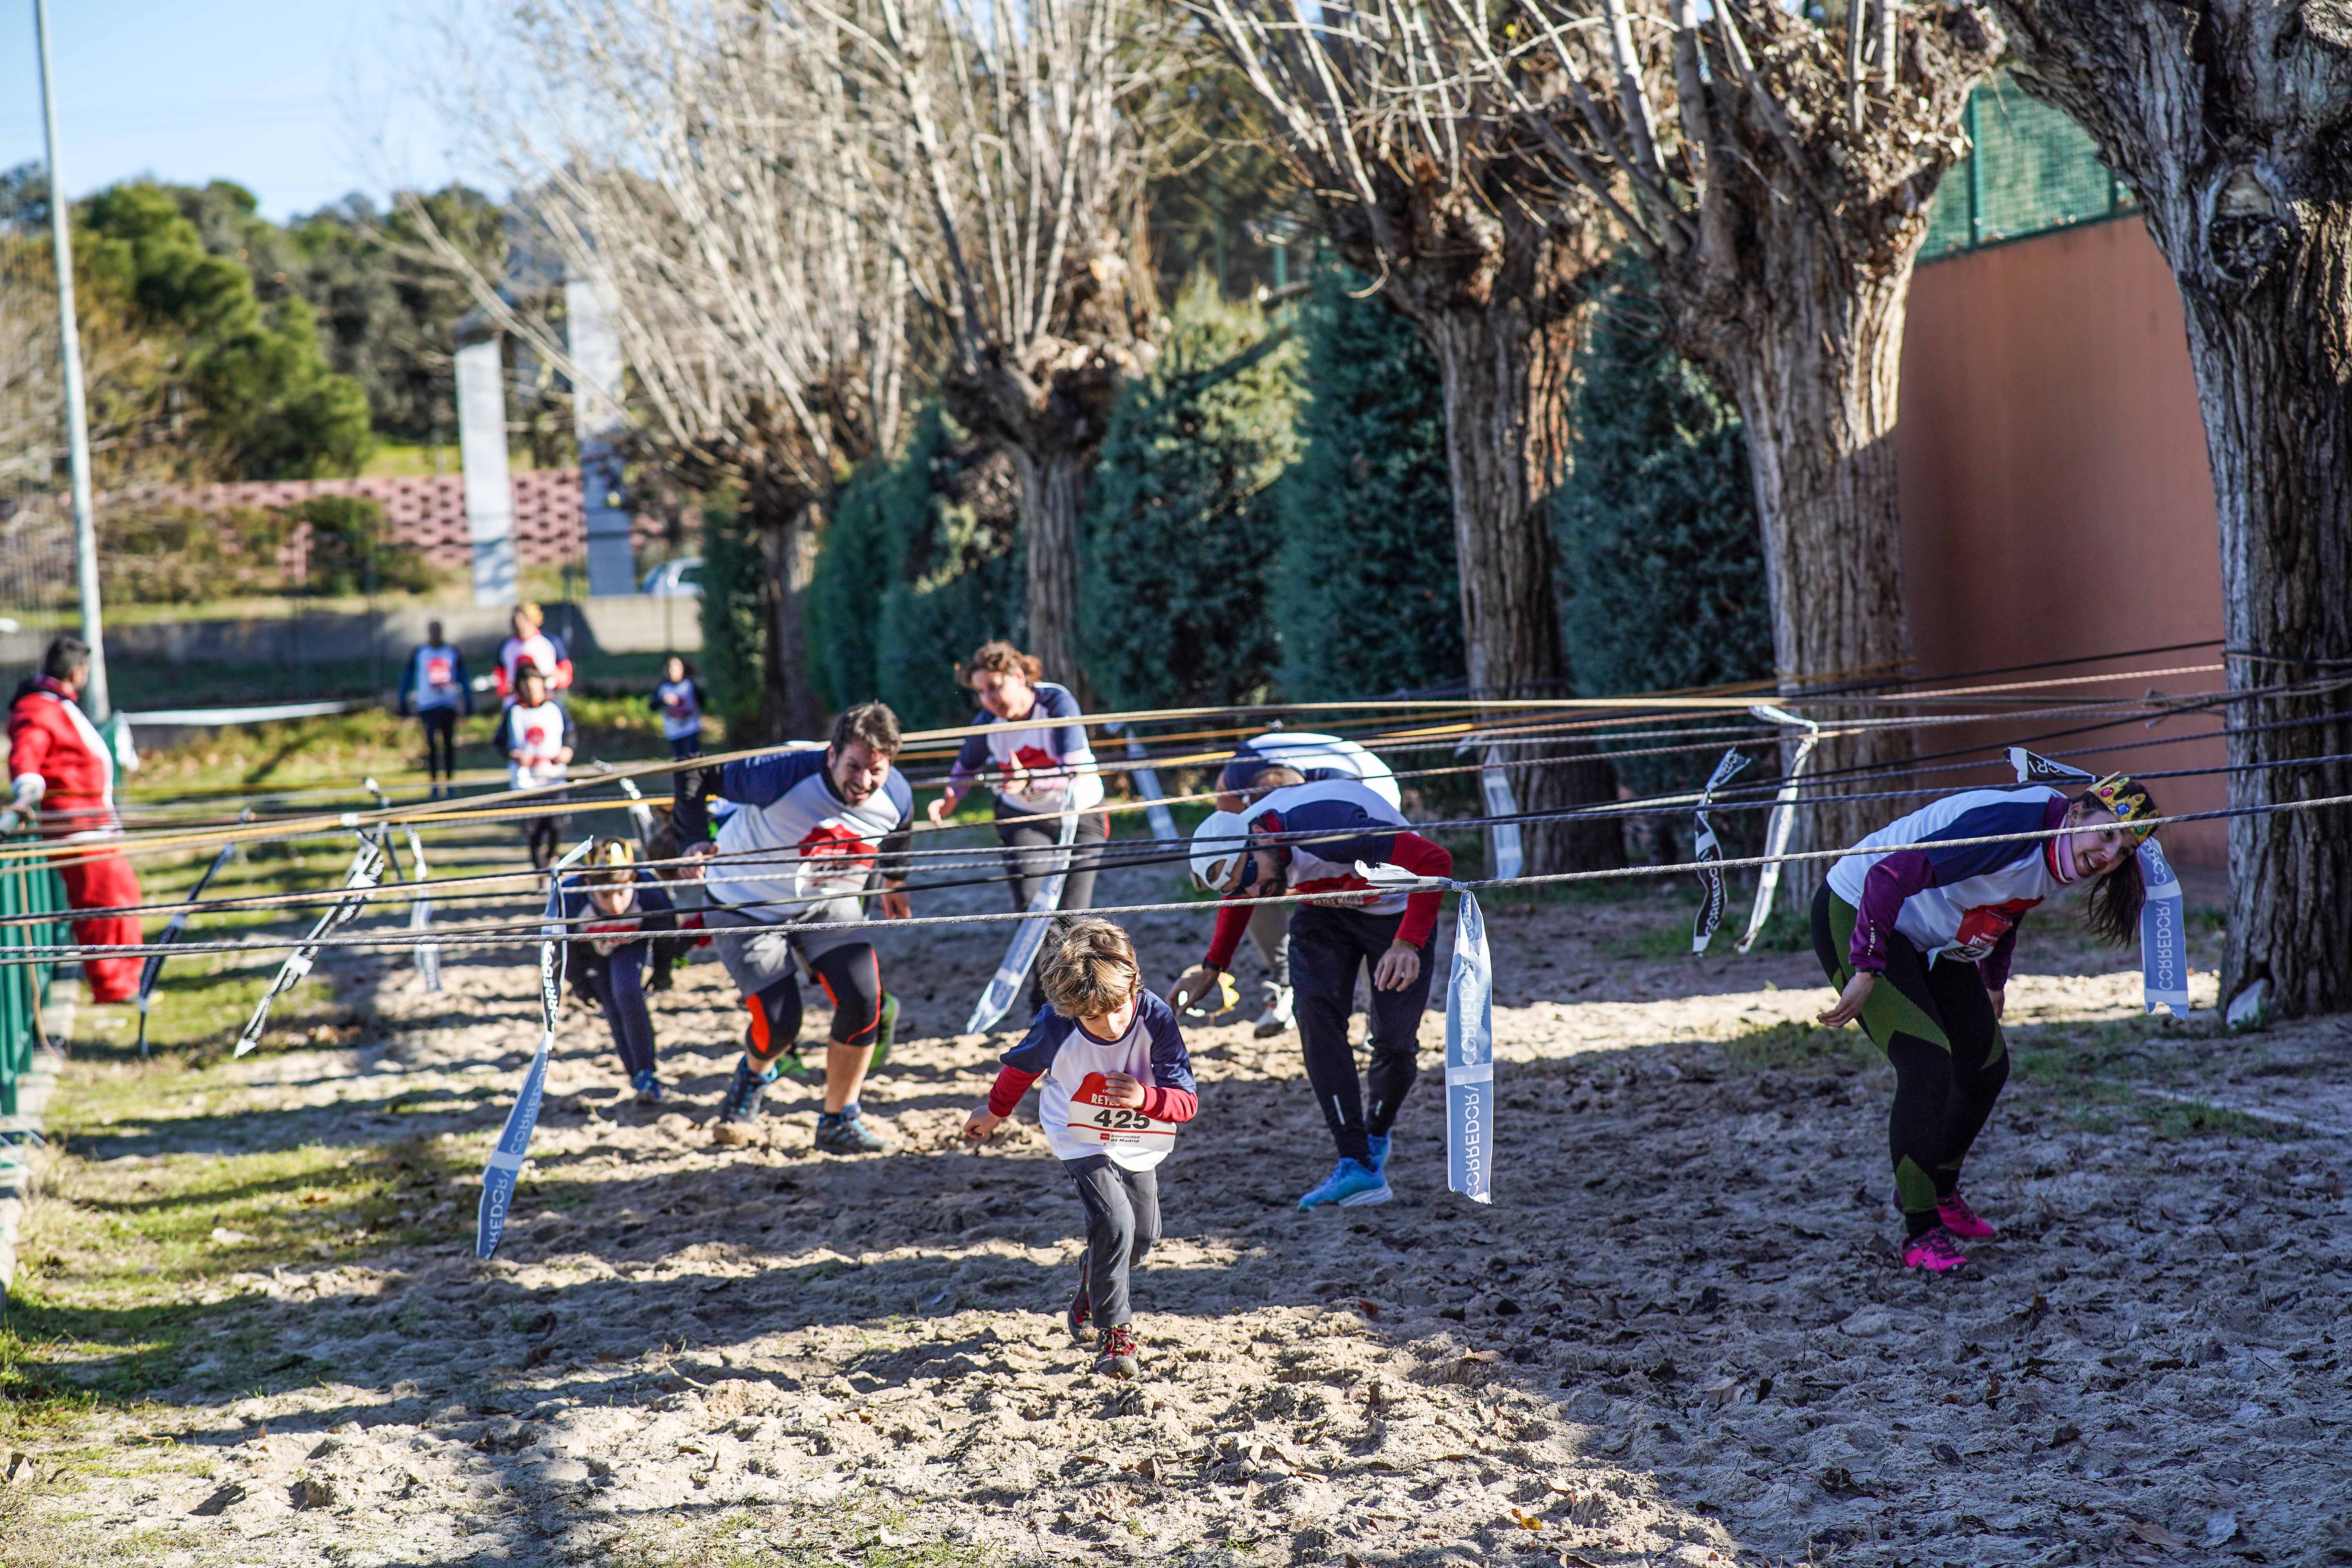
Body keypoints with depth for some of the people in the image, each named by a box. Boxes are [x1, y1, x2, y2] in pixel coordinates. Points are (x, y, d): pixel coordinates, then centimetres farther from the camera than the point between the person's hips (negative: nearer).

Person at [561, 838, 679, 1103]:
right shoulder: (571, 897, -41)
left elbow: (666, 931, -15)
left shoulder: (649, 892, -39)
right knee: (613, 1011, -1)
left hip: (631, 944, -1)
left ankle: (646, 1074, -13)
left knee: (627, 994, -23)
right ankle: (639, 1080, 15)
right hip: (590, 950, 1)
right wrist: (579, 981, -5)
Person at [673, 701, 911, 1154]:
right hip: (747, 906, -4)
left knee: (863, 997, -16)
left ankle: (838, 1121, 4)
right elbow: (693, 775, -24)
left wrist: (894, 883, 24)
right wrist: (694, 840, -34)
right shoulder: (786, 776, -34)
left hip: (827, 903, 4)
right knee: (779, 1024, -10)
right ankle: (755, 1072, 30)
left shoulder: (897, 797, -18)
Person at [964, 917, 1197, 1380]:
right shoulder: (1057, 1029, -28)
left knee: (1143, 1235, 15)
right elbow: (1022, 1066, -3)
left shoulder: (1156, 1020, -29)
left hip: (1139, 1145, 3)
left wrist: (1145, 1097, -42)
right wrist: (995, 1112, 14)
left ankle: (1091, 1291, 47)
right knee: (1114, 1224, -21)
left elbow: (1187, 1100, -21)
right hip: (1083, 1142, -3)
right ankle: (1116, 1334, -7)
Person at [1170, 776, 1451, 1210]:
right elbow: (1237, 898, 8)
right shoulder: (1238, 856, -19)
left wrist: (1408, 944, -47)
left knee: (1396, 1043, -9)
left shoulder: (1332, 830, -41)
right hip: (1325, 911, 5)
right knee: (1317, 1014, -19)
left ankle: (1376, 1136, 23)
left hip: (1396, 910, -5)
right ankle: (1357, 1166, -20)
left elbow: (1436, 862, -39)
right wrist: (1211, 970, 14)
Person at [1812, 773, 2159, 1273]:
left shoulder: (2059, 858, -3)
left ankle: (1939, 1192, 35)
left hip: (1930, 941, 10)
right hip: (1856, 913, -10)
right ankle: (1921, 1234, -11)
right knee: (1928, 1066, -20)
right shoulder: (2015, 824, -32)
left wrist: (1993, 982, 25)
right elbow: (1889, 876, -35)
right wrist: (1865, 972, -33)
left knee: (1987, 1066, 13)